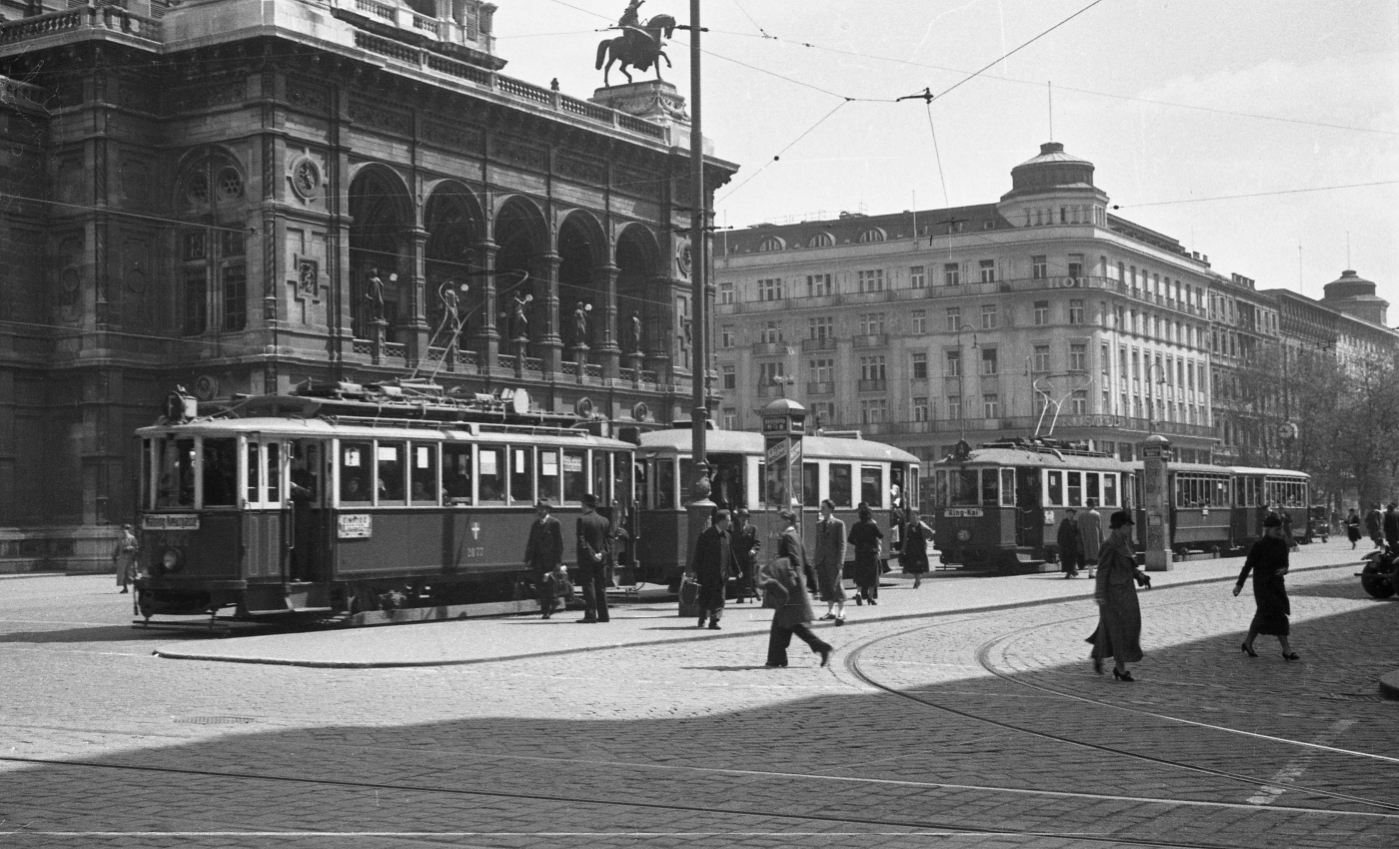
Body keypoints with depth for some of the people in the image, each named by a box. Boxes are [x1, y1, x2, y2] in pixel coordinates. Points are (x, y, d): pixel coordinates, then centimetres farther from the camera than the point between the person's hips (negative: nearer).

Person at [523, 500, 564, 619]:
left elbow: (559, 543, -6)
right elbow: (531, 542, 15)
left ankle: (547, 610, 3)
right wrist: (528, 559, 8)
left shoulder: (554, 523, -4)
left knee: (548, 585, -5)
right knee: (538, 584, 3)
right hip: (537, 560, 6)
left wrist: (558, 561, -11)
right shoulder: (535, 524, 14)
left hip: (550, 560, -6)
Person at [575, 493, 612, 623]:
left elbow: (582, 541, -15)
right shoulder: (604, 521, 9)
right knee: (601, 587, 10)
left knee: (588, 586, -4)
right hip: (601, 559, 5)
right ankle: (603, 615, 10)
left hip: (587, 559, -5)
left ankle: (590, 615, -8)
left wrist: (591, 554, -14)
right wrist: (604, 554, -2)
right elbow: (609, 540, 6)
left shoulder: (582, 520, -8)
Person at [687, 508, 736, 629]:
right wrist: (695, 570, -9)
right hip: (707, 573, -4)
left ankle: (714, 621, 0)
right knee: (705, 596, 6)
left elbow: (730, 554, 17)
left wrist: (735, 570, 17)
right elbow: (698, 553, -7)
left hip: (721, 573, 4)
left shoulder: (726, 535, 10)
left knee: (719, 597, -3)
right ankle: (702, 619, 23)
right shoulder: (706, 534, -8)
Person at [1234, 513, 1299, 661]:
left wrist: (1284, 569, -13)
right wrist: (1239, 584, -7)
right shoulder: (1259, 546, -14)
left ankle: (1248, 643, 28)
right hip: (1263, 584, -7)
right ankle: (1286, 650, -7)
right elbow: (1248, 565, -9)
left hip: (1277, 584, 7)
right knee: (1278, 615, -11)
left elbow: (1285, 563, 13)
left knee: (1263, 615, 13)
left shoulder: (1282, 545, 5)